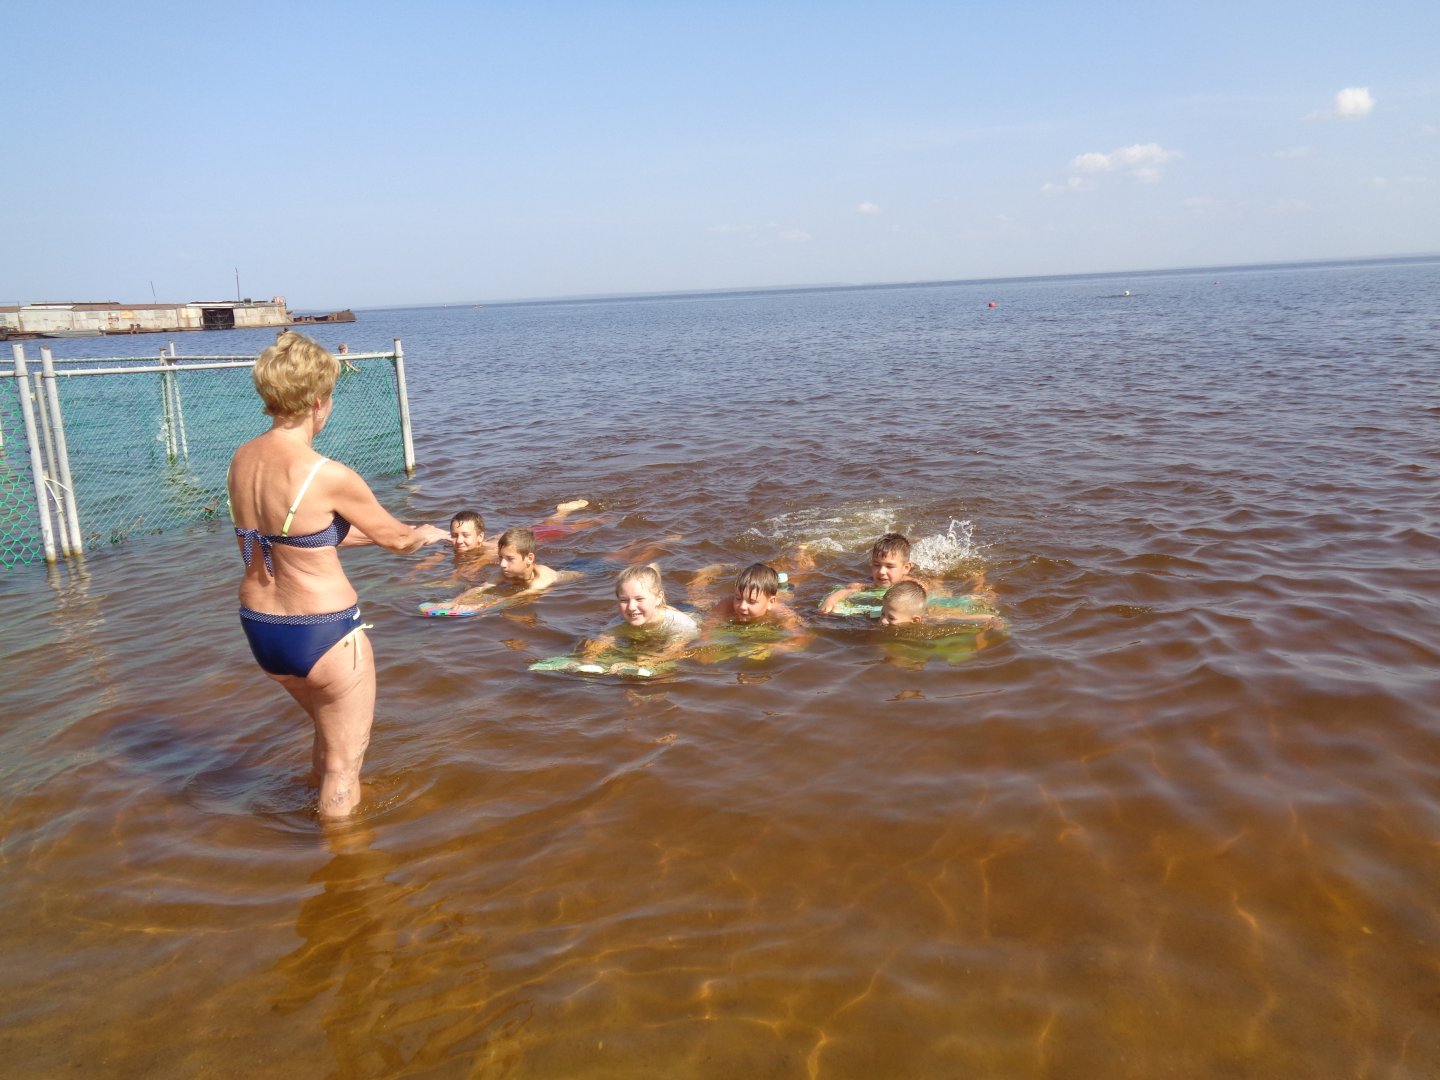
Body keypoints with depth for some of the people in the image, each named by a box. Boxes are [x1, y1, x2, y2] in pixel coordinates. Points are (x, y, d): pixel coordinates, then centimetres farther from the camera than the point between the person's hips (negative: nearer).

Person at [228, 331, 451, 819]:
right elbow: (396, 538, -7)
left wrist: (366, 531, 22)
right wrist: (428, 533, 16)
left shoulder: (242, 461, -1)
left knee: (329, 731, 33)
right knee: (344, 765, 13)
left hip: (260, 629, 8)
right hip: (323, 633, -8)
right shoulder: (327, 476, -23)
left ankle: (326, 800, 55)